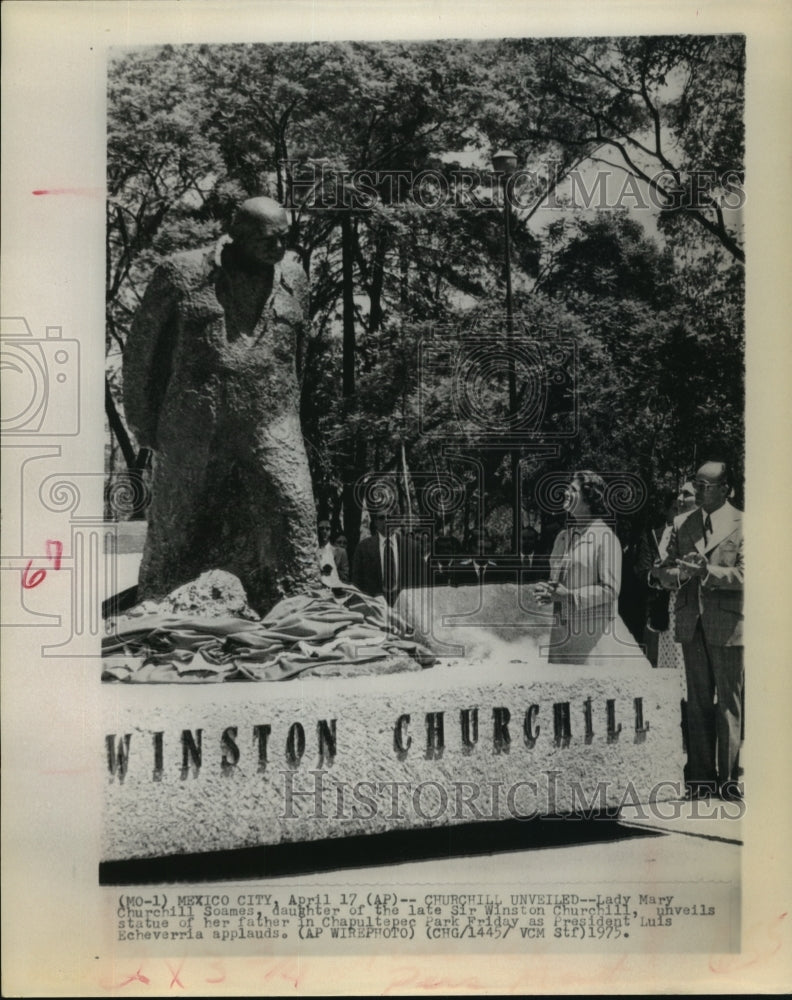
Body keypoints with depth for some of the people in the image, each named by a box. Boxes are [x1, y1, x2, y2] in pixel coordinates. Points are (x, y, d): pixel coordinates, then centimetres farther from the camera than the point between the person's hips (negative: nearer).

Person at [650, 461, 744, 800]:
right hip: (691, 625, 4)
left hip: (727, 624, -4)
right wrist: (678, 574, -12)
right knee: (698, 703, 8)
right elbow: (664, 571, 10)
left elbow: (743, 574, -12)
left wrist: (706, 571, -23)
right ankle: (701, 777, 15)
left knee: (728, 704, 2)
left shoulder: (743, 525, -3)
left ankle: (728, 777, 11)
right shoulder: (682, 524, 11)